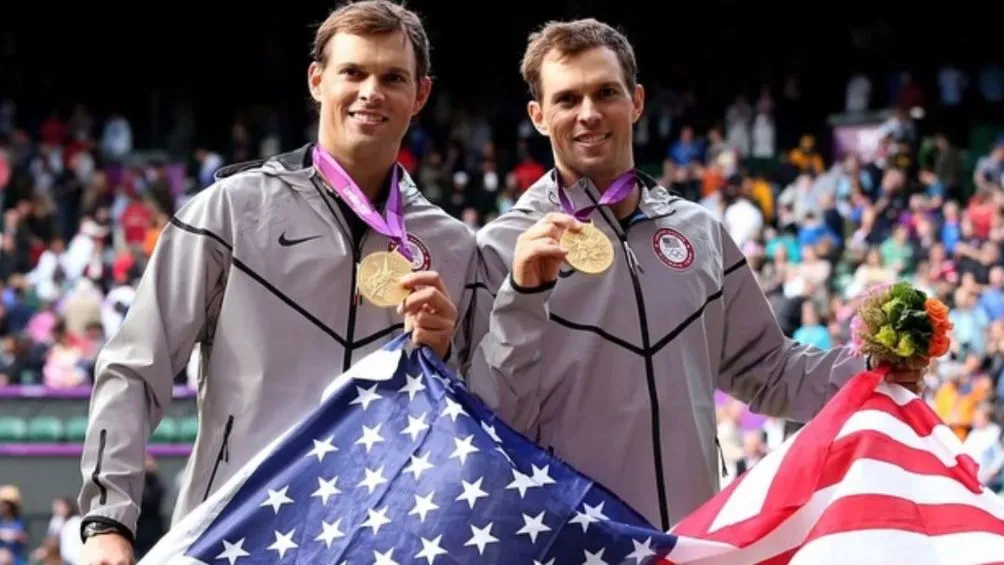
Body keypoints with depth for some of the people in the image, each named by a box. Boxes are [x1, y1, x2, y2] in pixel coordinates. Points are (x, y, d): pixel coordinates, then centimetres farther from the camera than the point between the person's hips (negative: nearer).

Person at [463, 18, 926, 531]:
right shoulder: (504, 248, -6)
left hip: (695, 534, 4)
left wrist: (868, 370, 1)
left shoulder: (699, 232, 7)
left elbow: (765, 372, 16)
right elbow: (487, 424, -12)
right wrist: (522, 297, -23)